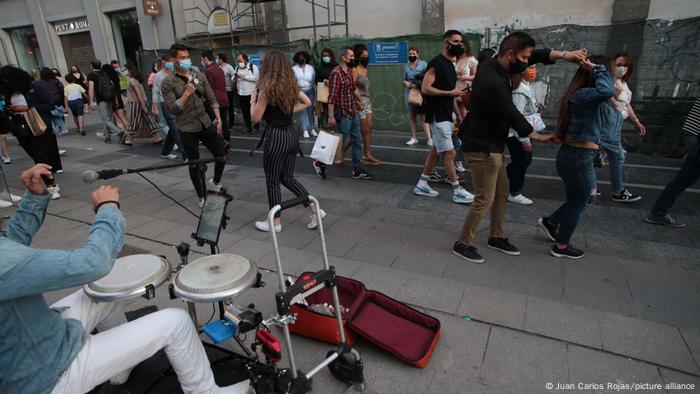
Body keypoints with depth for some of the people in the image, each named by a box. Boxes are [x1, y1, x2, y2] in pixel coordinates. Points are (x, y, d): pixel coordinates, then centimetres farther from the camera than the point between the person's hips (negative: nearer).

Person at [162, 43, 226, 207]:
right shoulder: (168, 82, -7)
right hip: (187, 130, -4)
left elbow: (212, 99, 8)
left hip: (206, 124, 4)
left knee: (221, 157, 6)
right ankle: (202, 197, 21)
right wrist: (187, 93, -19)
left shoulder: (200, 77, 5)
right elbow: (172, 108, -13)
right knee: (195, 165, 5)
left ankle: (215, 183, 34)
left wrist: (218, 119, 0)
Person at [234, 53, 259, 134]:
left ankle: (256, 126, 21)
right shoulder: (237, 68, 12)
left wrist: (244, 77, -18)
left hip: (251, 93, -5)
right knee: (245, 112, 9)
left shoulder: (253, 67, -4)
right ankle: (248, 127, 19)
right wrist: (234, 79, -9)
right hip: (241, 94, 5)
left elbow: (256, 78, -16)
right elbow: (234, 78, 15)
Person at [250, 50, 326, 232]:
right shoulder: (292, 85, 5)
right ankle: (314, 210, 16)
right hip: (291, 135, 7)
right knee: (288, 178, 19)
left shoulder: (266, 88, -14)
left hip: (276, 137, -7)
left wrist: (254, 100, 7)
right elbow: (307, 102, 19)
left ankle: (275, 222, 20)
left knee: (272, 182, 8)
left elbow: (256, 118, -10)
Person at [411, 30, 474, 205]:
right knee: (449, 153, -5)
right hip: (437, 115, -10)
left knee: (436, 150, 12)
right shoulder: (436, 63, -14)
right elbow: (425, 88, -22)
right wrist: (451, 93, -19)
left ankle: (421, 184, 21)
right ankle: (457, 191, 3)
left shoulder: (450, 64, 16)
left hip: (445, 115, 10)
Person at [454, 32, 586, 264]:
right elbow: (513, 116, -15)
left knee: (502, 193, 17)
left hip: (491, 145, 10)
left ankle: (496, 237, 31)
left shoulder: (494, 66, 4)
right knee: (485, 200, -3)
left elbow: (536, 56, 16)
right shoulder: (493, 82, -25)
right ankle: (462, 244, 10)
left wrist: (564, 55, 3)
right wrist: (539, 137, -1)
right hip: (482, 148, -10)